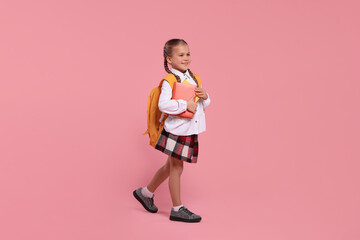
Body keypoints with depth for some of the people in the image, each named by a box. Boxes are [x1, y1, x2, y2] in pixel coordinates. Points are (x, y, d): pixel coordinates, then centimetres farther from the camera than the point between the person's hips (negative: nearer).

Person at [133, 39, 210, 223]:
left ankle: (146, 192, 37)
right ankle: (177, 209, 17)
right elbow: (163, 104, -29)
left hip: (190, 131, 8)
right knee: (176, 168, 3)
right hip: (176, 130, -8)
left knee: (171, 166, 19)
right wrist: (185, 105, -26)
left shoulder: (193, 78, 11)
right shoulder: (169, 81, -15)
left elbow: (204, 104, 17)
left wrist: (204, 97, -4)